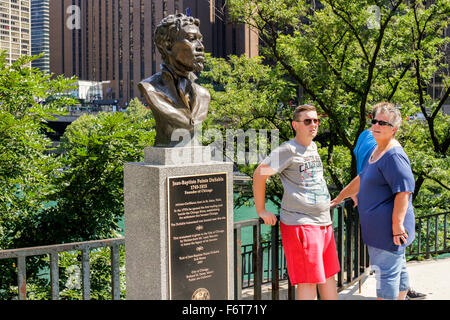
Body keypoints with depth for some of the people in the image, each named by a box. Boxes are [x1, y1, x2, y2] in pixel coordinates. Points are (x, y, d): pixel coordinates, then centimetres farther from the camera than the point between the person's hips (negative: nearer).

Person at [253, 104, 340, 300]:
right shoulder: (287, 150, -10)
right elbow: (259, 174, -12)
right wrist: (261, 211, -10)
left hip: (324, 223, 8)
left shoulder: (313, 147, 15)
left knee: (329, 276, 15)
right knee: (308, 281, -4)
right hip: (300, 223, -8)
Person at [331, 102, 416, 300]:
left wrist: (397, 224, -26)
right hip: (378, 227, 10)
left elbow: (404, 191, -24)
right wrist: (339, 197, 32)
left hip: (388, 227, -10)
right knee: (397, 270, 18)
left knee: (386, 272, -4)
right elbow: (361, 179, 27)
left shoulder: (394, 156, -17)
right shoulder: (377, 150, 15)